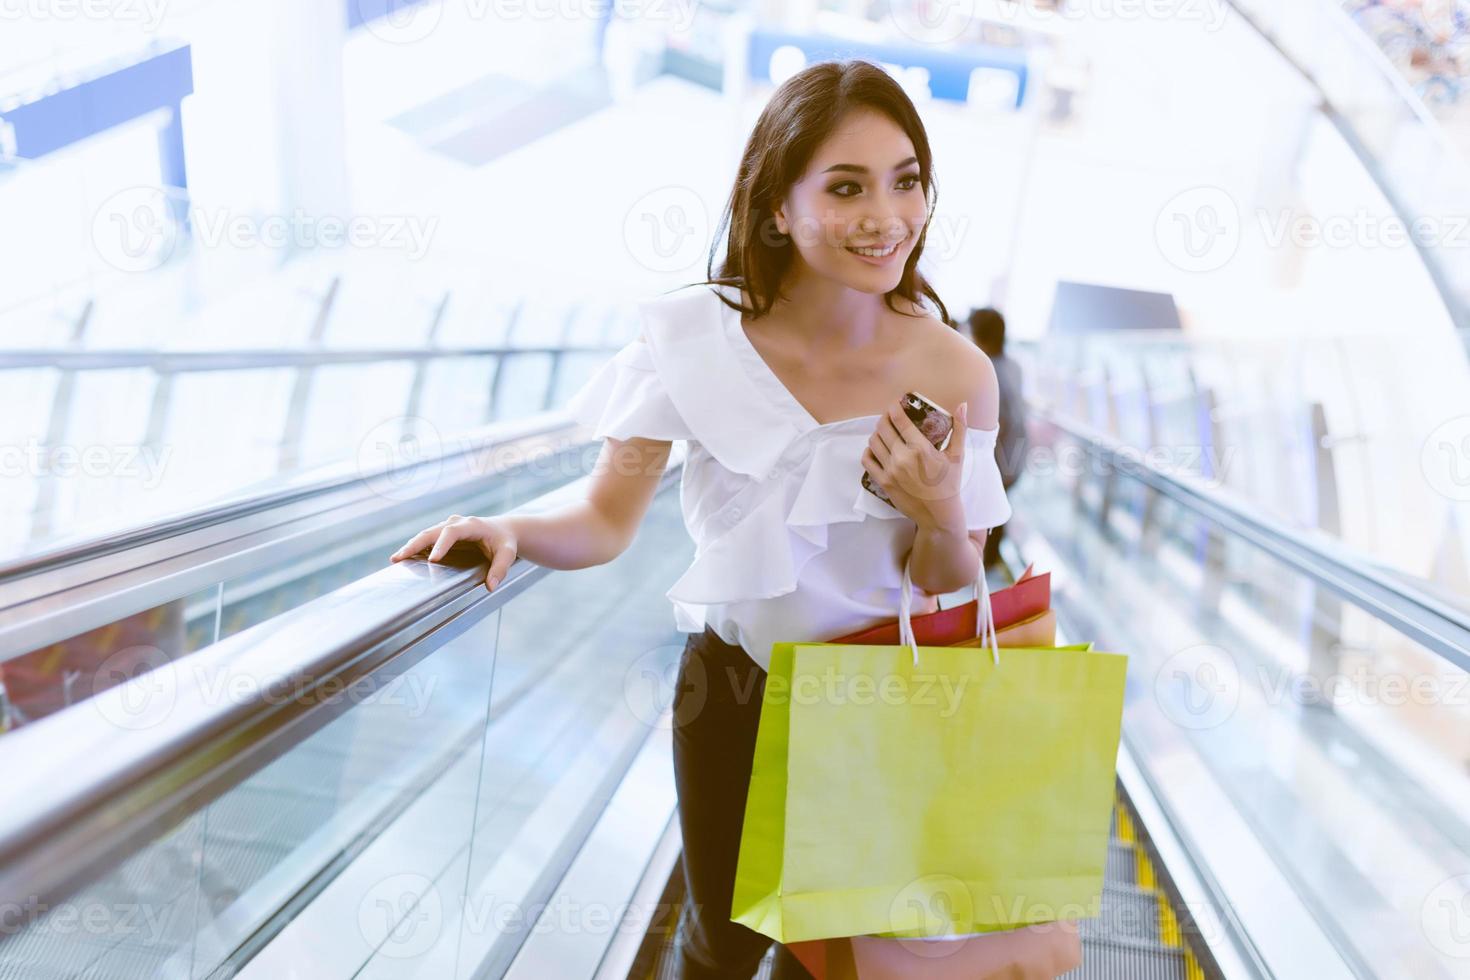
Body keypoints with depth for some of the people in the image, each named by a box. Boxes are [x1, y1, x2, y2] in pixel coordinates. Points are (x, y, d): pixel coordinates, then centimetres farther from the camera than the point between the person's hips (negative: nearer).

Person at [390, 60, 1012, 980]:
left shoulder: (956, 372, -16)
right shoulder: (700, 337, -16)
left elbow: (954, 593, -7)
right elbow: (607, 519, -11)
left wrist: (942, 516, -27)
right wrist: (512, 532, -30)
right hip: (731, 685, 0)